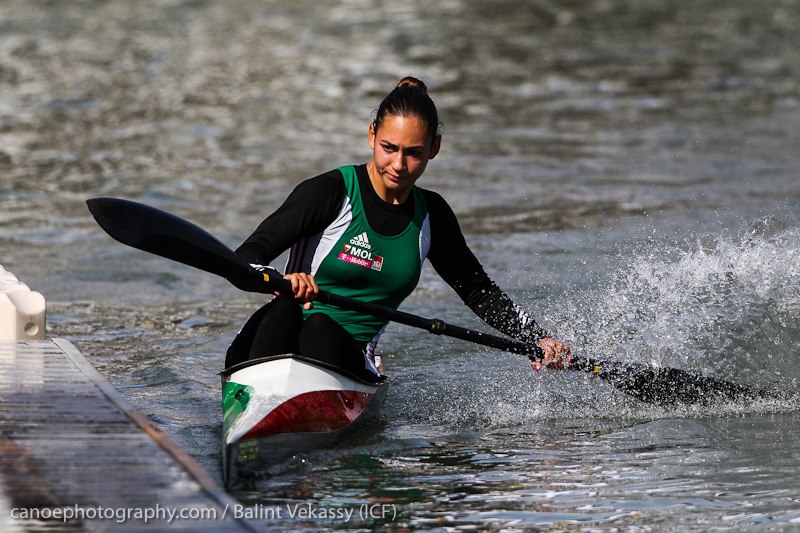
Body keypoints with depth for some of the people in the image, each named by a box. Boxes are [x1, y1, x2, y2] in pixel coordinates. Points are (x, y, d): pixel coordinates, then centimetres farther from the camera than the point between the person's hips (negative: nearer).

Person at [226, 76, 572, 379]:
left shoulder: (431, 215, 10)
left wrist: (539, 340, 11)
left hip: (349, 363, 3)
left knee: (321, 331, -34)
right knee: (284, 310, -39)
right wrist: (283, 281, -34)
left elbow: (478, 291, 24)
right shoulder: (331, 192, -5)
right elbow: (242, 261, -11)